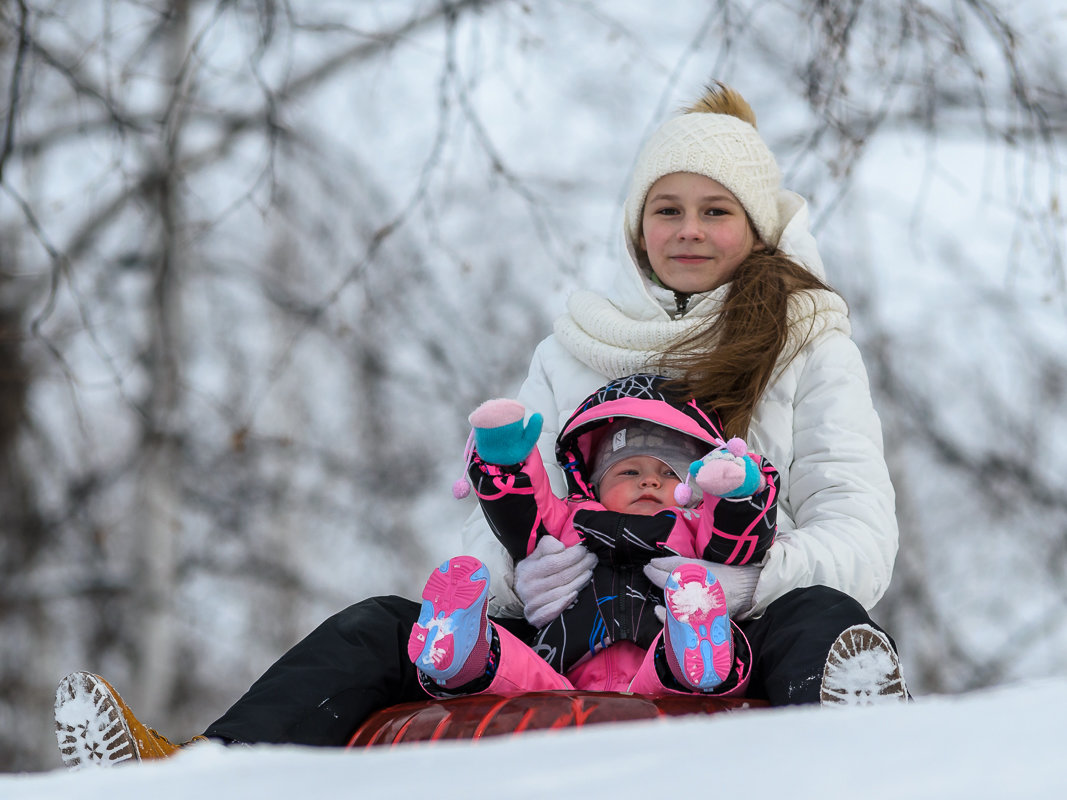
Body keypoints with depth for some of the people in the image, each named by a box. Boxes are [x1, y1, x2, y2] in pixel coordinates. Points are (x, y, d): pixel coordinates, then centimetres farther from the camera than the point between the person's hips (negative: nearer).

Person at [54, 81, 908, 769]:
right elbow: (498, 522, 14)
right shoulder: (574, 350, 19)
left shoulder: (808, 347, 8)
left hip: (733, 651, -3)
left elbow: (862, 540, -4)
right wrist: (521, 573, -13)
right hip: (576, 638, 3)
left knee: (821, 619, -35)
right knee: (382, 628, -16)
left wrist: (733, 575, -25)